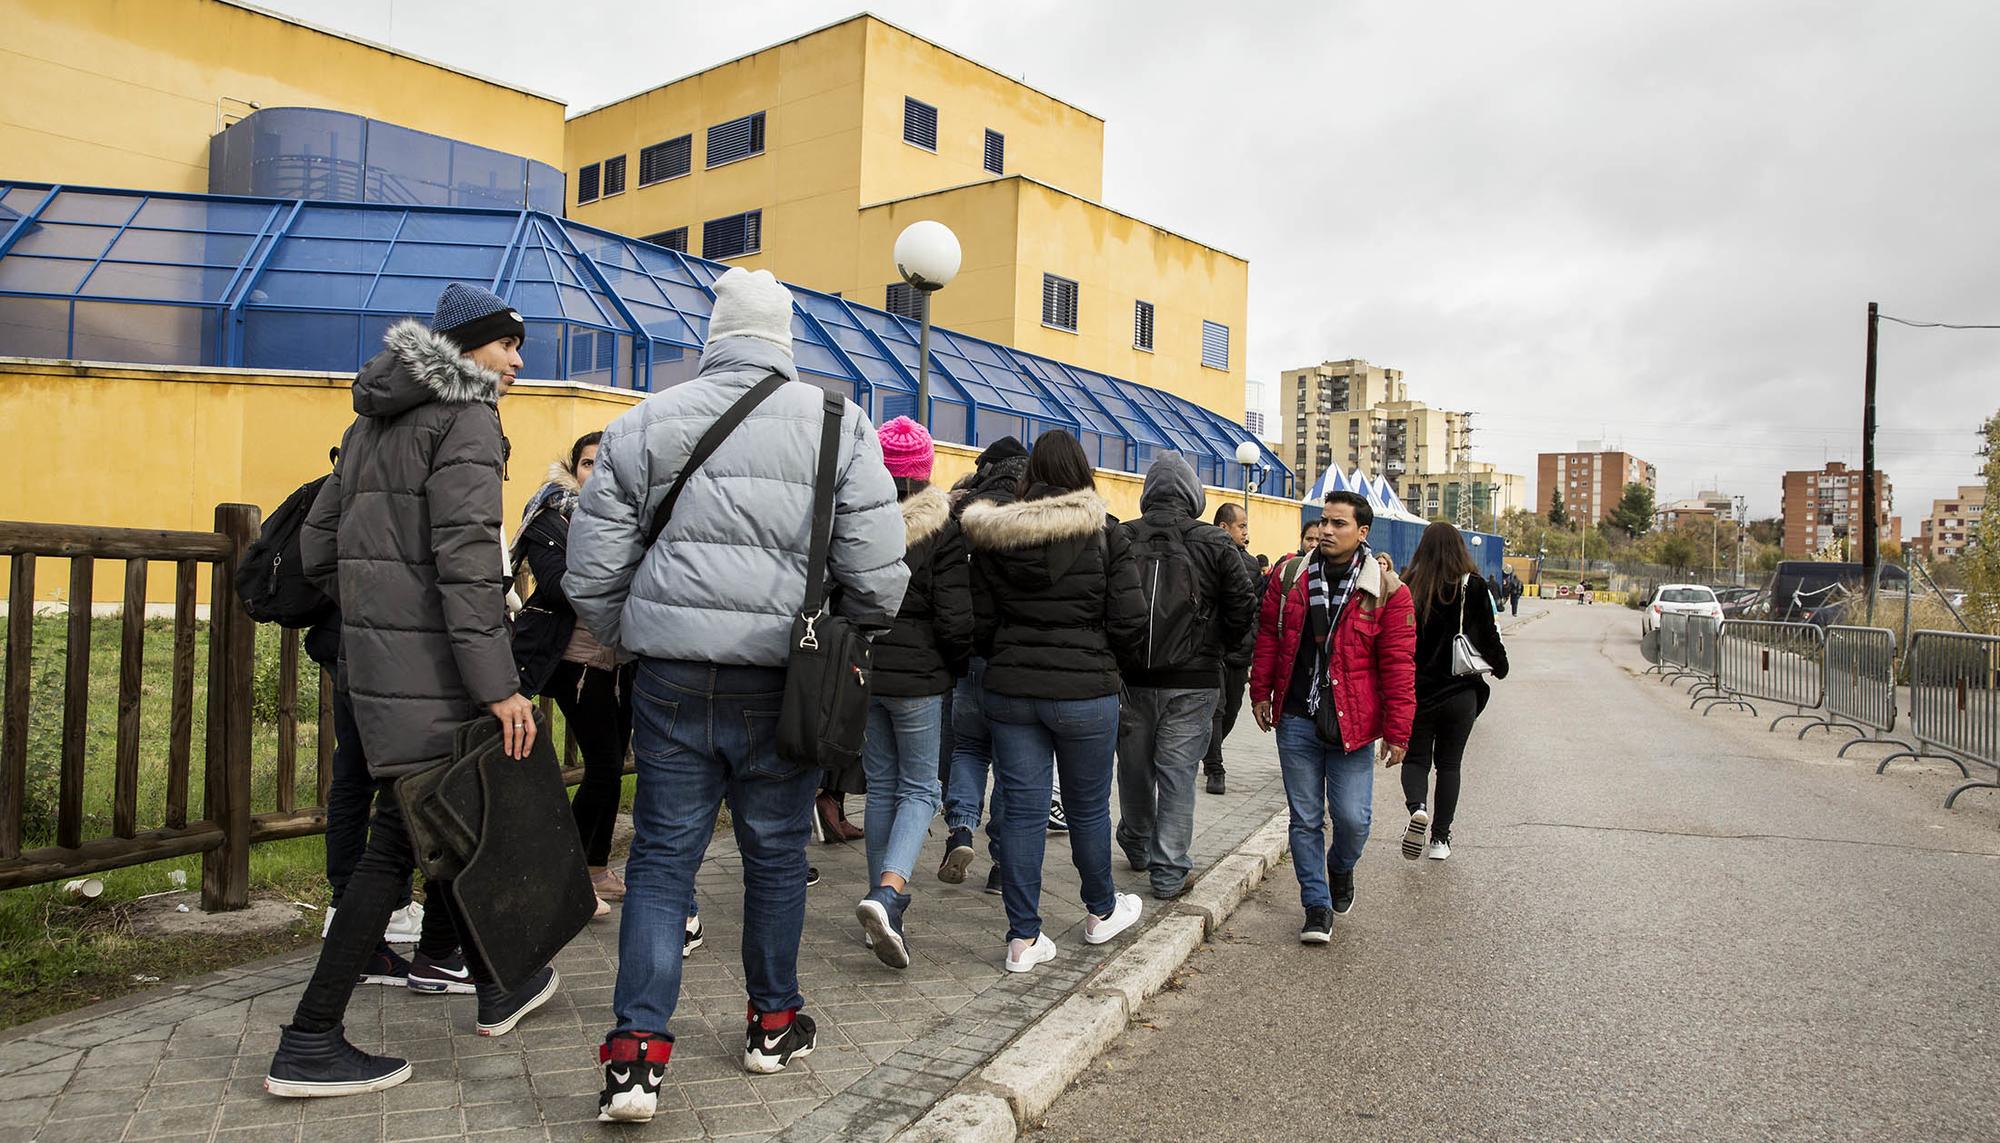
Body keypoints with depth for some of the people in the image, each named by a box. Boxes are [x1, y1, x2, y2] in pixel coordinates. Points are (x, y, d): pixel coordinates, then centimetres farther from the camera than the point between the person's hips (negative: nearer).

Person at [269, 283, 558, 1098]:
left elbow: (318, 545, 18)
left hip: (370, 654, 10)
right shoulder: (466, 415, -9)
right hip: (430, 662, -9)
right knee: (405, 837, -2)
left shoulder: (375, 420, 18)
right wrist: (499, 684, -22)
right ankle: (309, 1044, 4)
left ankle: (497, 986, 32)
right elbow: (465, 552, -20)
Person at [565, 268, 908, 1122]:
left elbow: (591, 575, 7)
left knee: (661, 858, 10)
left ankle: (637, 1051, 5)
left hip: (672, 675, 1)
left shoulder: (644, 424, 6)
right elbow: (877, 574, -5)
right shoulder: (836, 423, 0)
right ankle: (774, 1022, 31)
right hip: (780, 676, -1)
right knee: (776, 853, 14)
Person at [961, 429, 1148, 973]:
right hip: (1085, 691, -2)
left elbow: (979, 624, 3)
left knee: (1020, 809, 7)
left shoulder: (993, 536, 0)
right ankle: (1101, 912, 35)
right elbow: (1129, 623, -8)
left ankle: (1024, 938, 12)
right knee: (1088, 806, 15)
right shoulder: (1104, 534, -7)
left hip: (1010, 689, 2)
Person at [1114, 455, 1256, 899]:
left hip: (1131, 677, 2)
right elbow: (1243, 610, -5)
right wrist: (1212, 649, 11)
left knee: (1134, 767, 17)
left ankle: (1136, 847, 38)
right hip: (1192, 682, -2)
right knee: (1177, 773, 4)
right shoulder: (1215, 544, -6)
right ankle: (1169, 873, 8)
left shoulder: (1120, 538, -4)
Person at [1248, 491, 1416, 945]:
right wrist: (1261, 694, 10)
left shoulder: (1386, 591, -5)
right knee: (1305, 818, 7)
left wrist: (1397, 732, -6)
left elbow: (1398, 665, -5)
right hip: (1296, 720, 2)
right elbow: (1268, 636, 12)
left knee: (1353, 818, 0)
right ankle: (1317, 904, 21)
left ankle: (1341, 869, 33)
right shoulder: (1291, 577, 3)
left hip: (1352, 724, -2)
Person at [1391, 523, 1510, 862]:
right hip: (1459, 693, 0)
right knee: (1448, 764, 14)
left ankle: (1417, 808, -16)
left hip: (1416, 692, 0)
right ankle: (1440, 838, 15)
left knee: (1416, 759, 13)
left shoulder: (1409, 589, -7)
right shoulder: (1472, 587, -9)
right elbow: (1489, 635, -3)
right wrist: (1500, 666, 16)